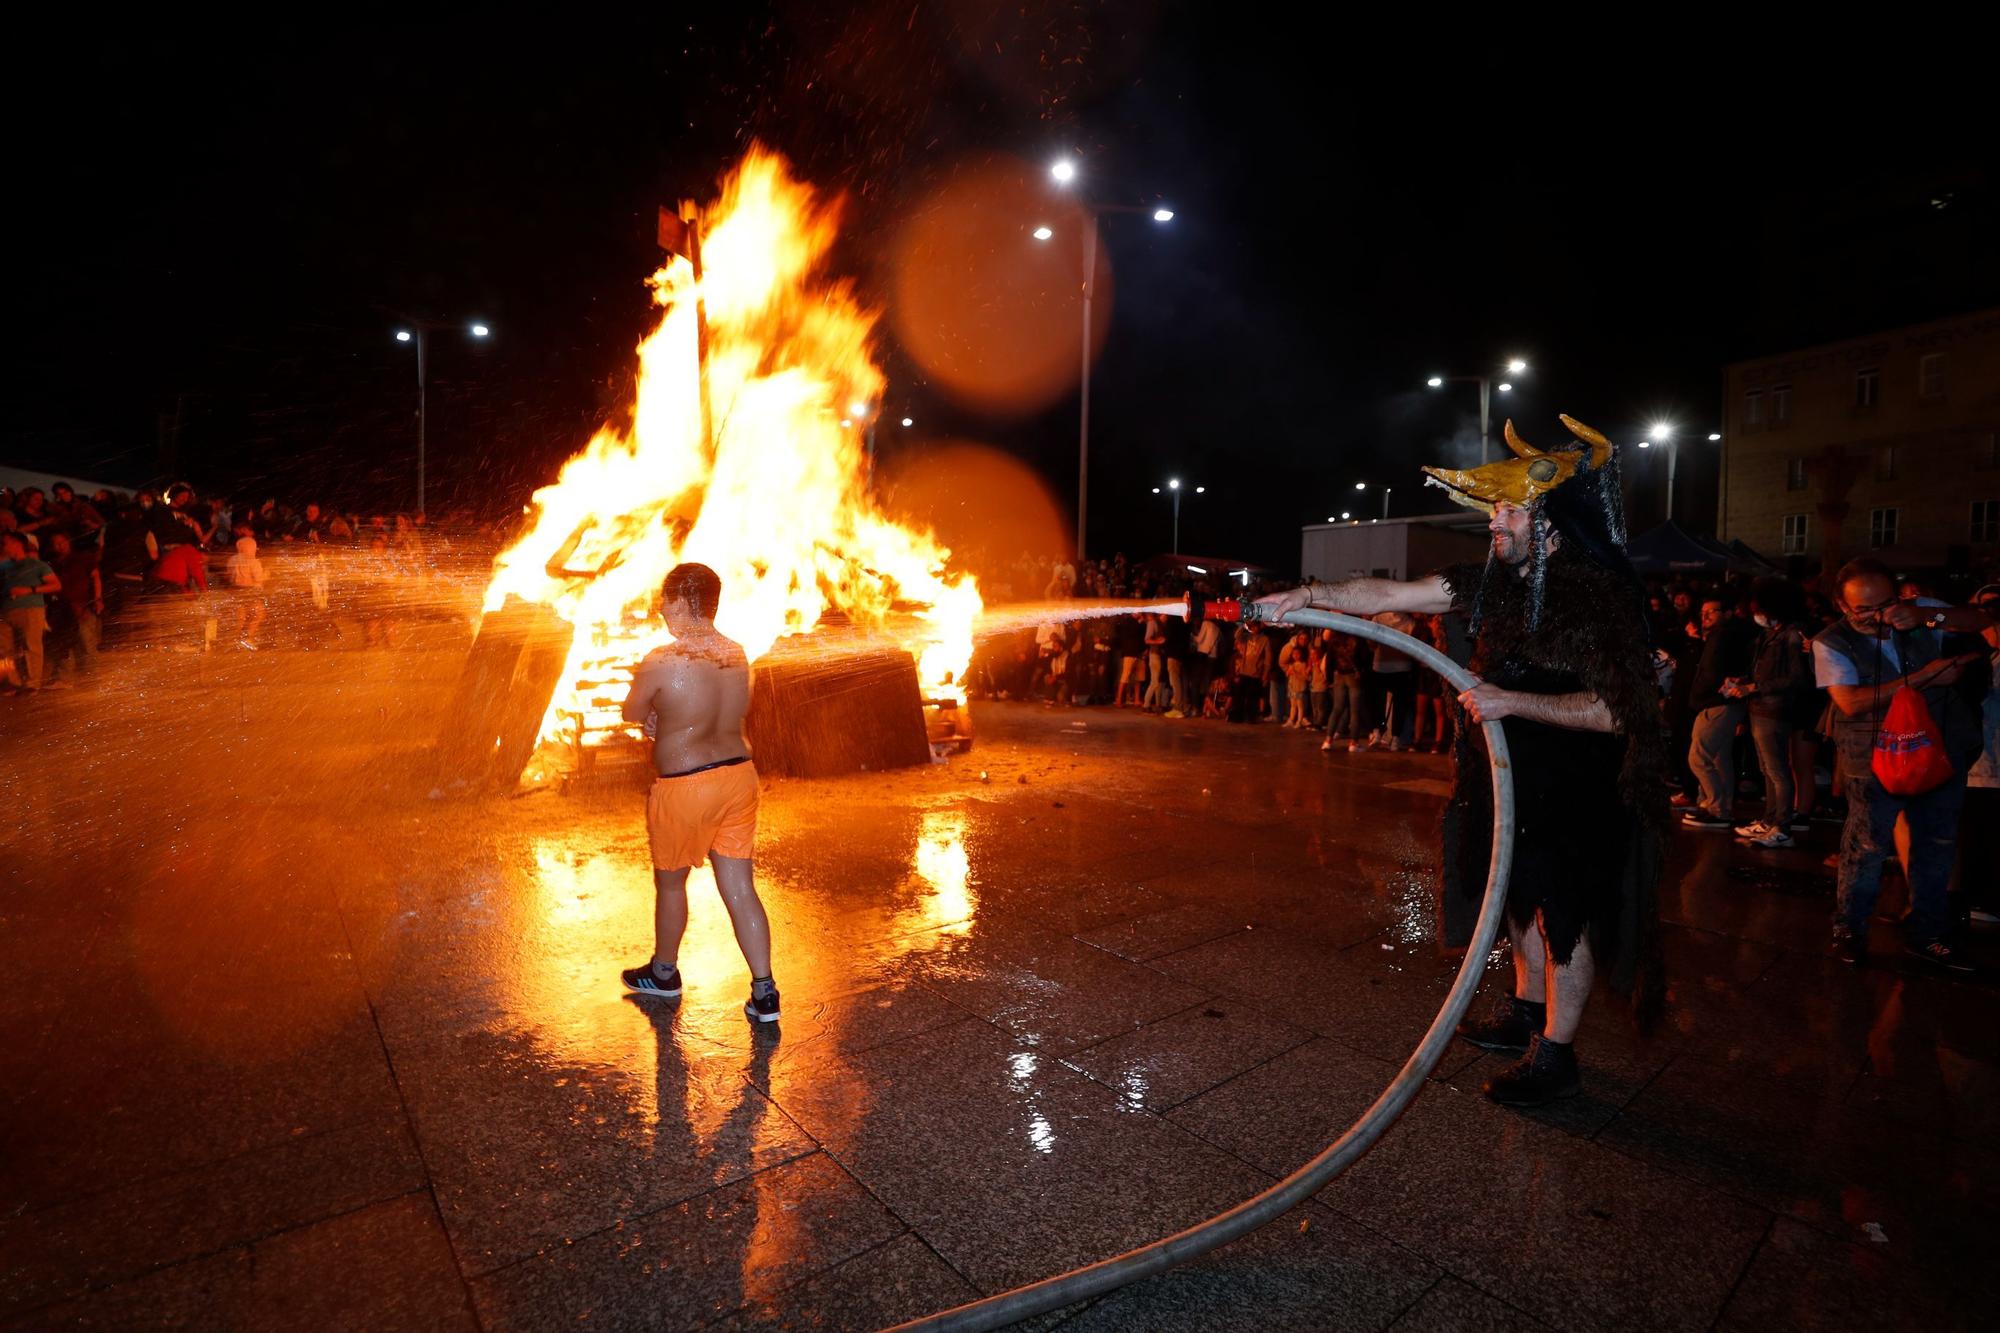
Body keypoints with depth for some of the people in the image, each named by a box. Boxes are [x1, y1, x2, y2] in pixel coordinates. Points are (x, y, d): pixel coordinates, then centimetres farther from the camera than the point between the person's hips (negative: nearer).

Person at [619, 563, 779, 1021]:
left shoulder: (661, 661, -17)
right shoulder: (738, 654, 1)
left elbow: (631, 713, -2)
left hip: (684, 786, -5)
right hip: (739, 773, 5)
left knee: (670, 882, 19)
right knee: (740, 887, 11)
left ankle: (664, 973, 41)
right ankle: (764, 992, 12)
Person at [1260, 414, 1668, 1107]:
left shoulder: (1599, 597, -21)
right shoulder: (1497, 580, 0)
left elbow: (1613, 712, -25)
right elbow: (1392, 594, -3)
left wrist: (1512, 701, -29)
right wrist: (1309, 596, -12)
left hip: (1574, 790, -7)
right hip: (1511, 776, 7)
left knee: (1565, 916, 5)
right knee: (1520, 896, 21)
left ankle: (1555, 1056, 20)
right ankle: (1527, 1013, 40)